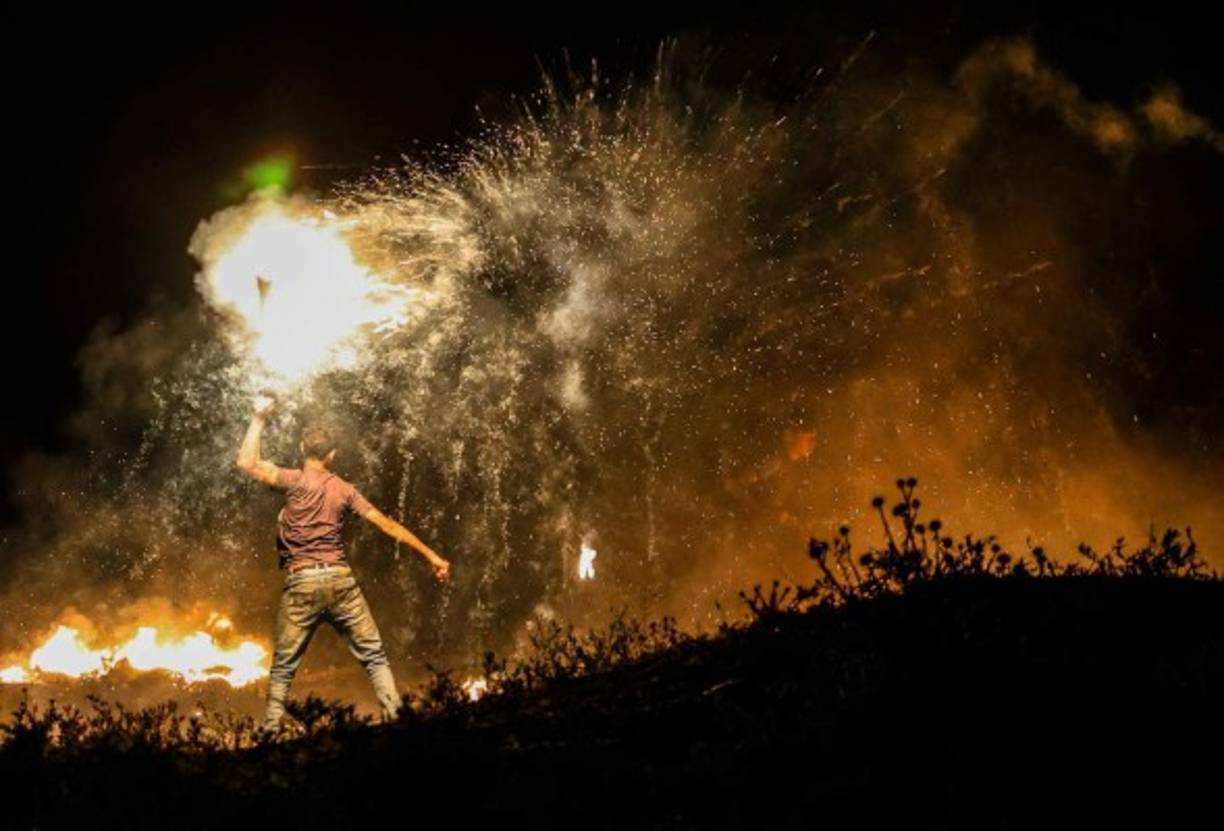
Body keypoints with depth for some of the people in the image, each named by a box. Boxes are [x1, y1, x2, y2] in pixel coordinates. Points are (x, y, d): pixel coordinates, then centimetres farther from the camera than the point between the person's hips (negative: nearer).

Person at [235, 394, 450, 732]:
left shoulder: (297, 481, -3)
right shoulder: (345, 489, 8)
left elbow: (247, 463, -5)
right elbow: (387, 525, 8)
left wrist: (259, 419, 4)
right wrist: (431, 555, 10)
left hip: (302, 583, -2)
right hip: (340, 580, 2)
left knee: (283, 667, 9)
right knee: (374, 656, 8)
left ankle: (270, 732, 4)